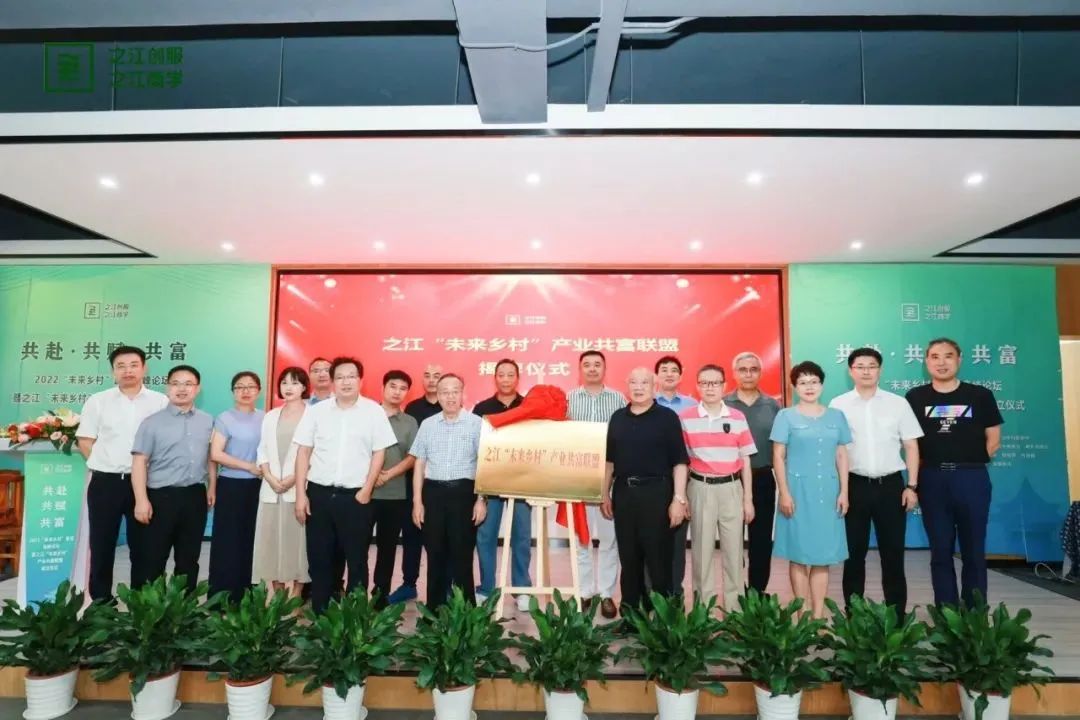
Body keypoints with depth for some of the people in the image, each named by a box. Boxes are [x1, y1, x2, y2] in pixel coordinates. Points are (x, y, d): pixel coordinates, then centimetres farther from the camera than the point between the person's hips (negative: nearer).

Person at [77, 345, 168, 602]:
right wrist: (105, 464, 0)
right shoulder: (97, 401, 3)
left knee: (141, 545, 8)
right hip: (105, 482, 1)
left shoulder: (160, 402, 1)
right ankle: (101, 601, 22)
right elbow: (85, 440, 6)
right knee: (102, 544, 9)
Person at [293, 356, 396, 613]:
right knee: (319, 559, 9)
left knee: (357, 560, 6)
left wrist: (367, 490, -5)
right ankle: (319, 614, 23)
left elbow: (379, 453, 1)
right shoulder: (316, 411, 3)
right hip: (318, 493, 2)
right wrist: (300, 494, 0)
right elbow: (303, 452, 5)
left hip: (356, 495, -2)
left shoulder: (374, 411, -2)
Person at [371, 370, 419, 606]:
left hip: (396, 494, 1)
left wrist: (388, 474, -11)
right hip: (364, 491, -1)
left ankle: (381, 594, 19)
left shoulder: (409, 422, 7)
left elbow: (412, 458, 1)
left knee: (387, 547, 9)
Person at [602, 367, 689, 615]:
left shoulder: (667, 417, -3)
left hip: (656, 492, -4)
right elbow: (610, 459, 14)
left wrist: (679, 498, -12)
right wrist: (605, 493, 10)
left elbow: (679, 461, -6)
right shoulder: (618, 417, 9)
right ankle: (629, 612, 23)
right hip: (623, 492, 4)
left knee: (658, 557, 1)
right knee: (628, 557, 11)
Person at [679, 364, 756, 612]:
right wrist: (680, 497, -2)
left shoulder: (738, 418, 2)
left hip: (731, 488, 1)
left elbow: (745, 461, 5)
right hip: (700, 488, -1)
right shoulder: (685, 418, -3)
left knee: (733, 548, 9)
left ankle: (734, 604, 23)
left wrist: (748, 499, 3)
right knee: (702, 547, 8)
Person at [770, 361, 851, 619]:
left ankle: (819, 615, 13)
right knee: (799, 554, 0)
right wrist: (784, 493, -9)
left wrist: (844, 491, 4)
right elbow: (778, 457, -2)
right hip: (798, 490, -3)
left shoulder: (836, 416, 10)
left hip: (828, 491, 3)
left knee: (823, 555, 5)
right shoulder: (786, 416, 1)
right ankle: (803, 614, 10)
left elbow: (842, 456, 11)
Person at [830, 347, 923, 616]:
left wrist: (911, 486, -1)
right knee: (854, 552, 8)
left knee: (893, 552, 8)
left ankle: (897, 613, 21)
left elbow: (911, 446, 5)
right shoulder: (838, 405, 1)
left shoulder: (898, 403, 4)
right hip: (854, 485, 0)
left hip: (890, 484, 1)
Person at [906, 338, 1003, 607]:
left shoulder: (980, 395, 2)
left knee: (974, 551, 6)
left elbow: (994, 440, 7)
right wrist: (926, 466, 0)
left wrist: (969, 463, 4)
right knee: (941, 551, 8)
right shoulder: (915, 398, 2)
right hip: (932, 479, 0)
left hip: (972, 478, 0)